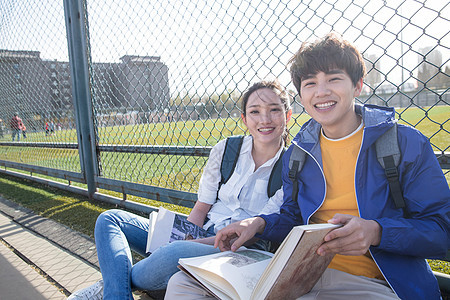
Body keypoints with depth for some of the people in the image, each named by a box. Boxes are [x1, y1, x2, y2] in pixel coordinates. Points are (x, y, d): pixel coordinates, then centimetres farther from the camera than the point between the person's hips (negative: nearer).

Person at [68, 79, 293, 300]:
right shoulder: (225, 150, 2)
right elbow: (201, 207, 5)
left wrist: (194, 244, -20)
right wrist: (186, 238, -12)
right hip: (202, 233, 5)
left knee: (176, 253, -37)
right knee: (110, 219, 1)